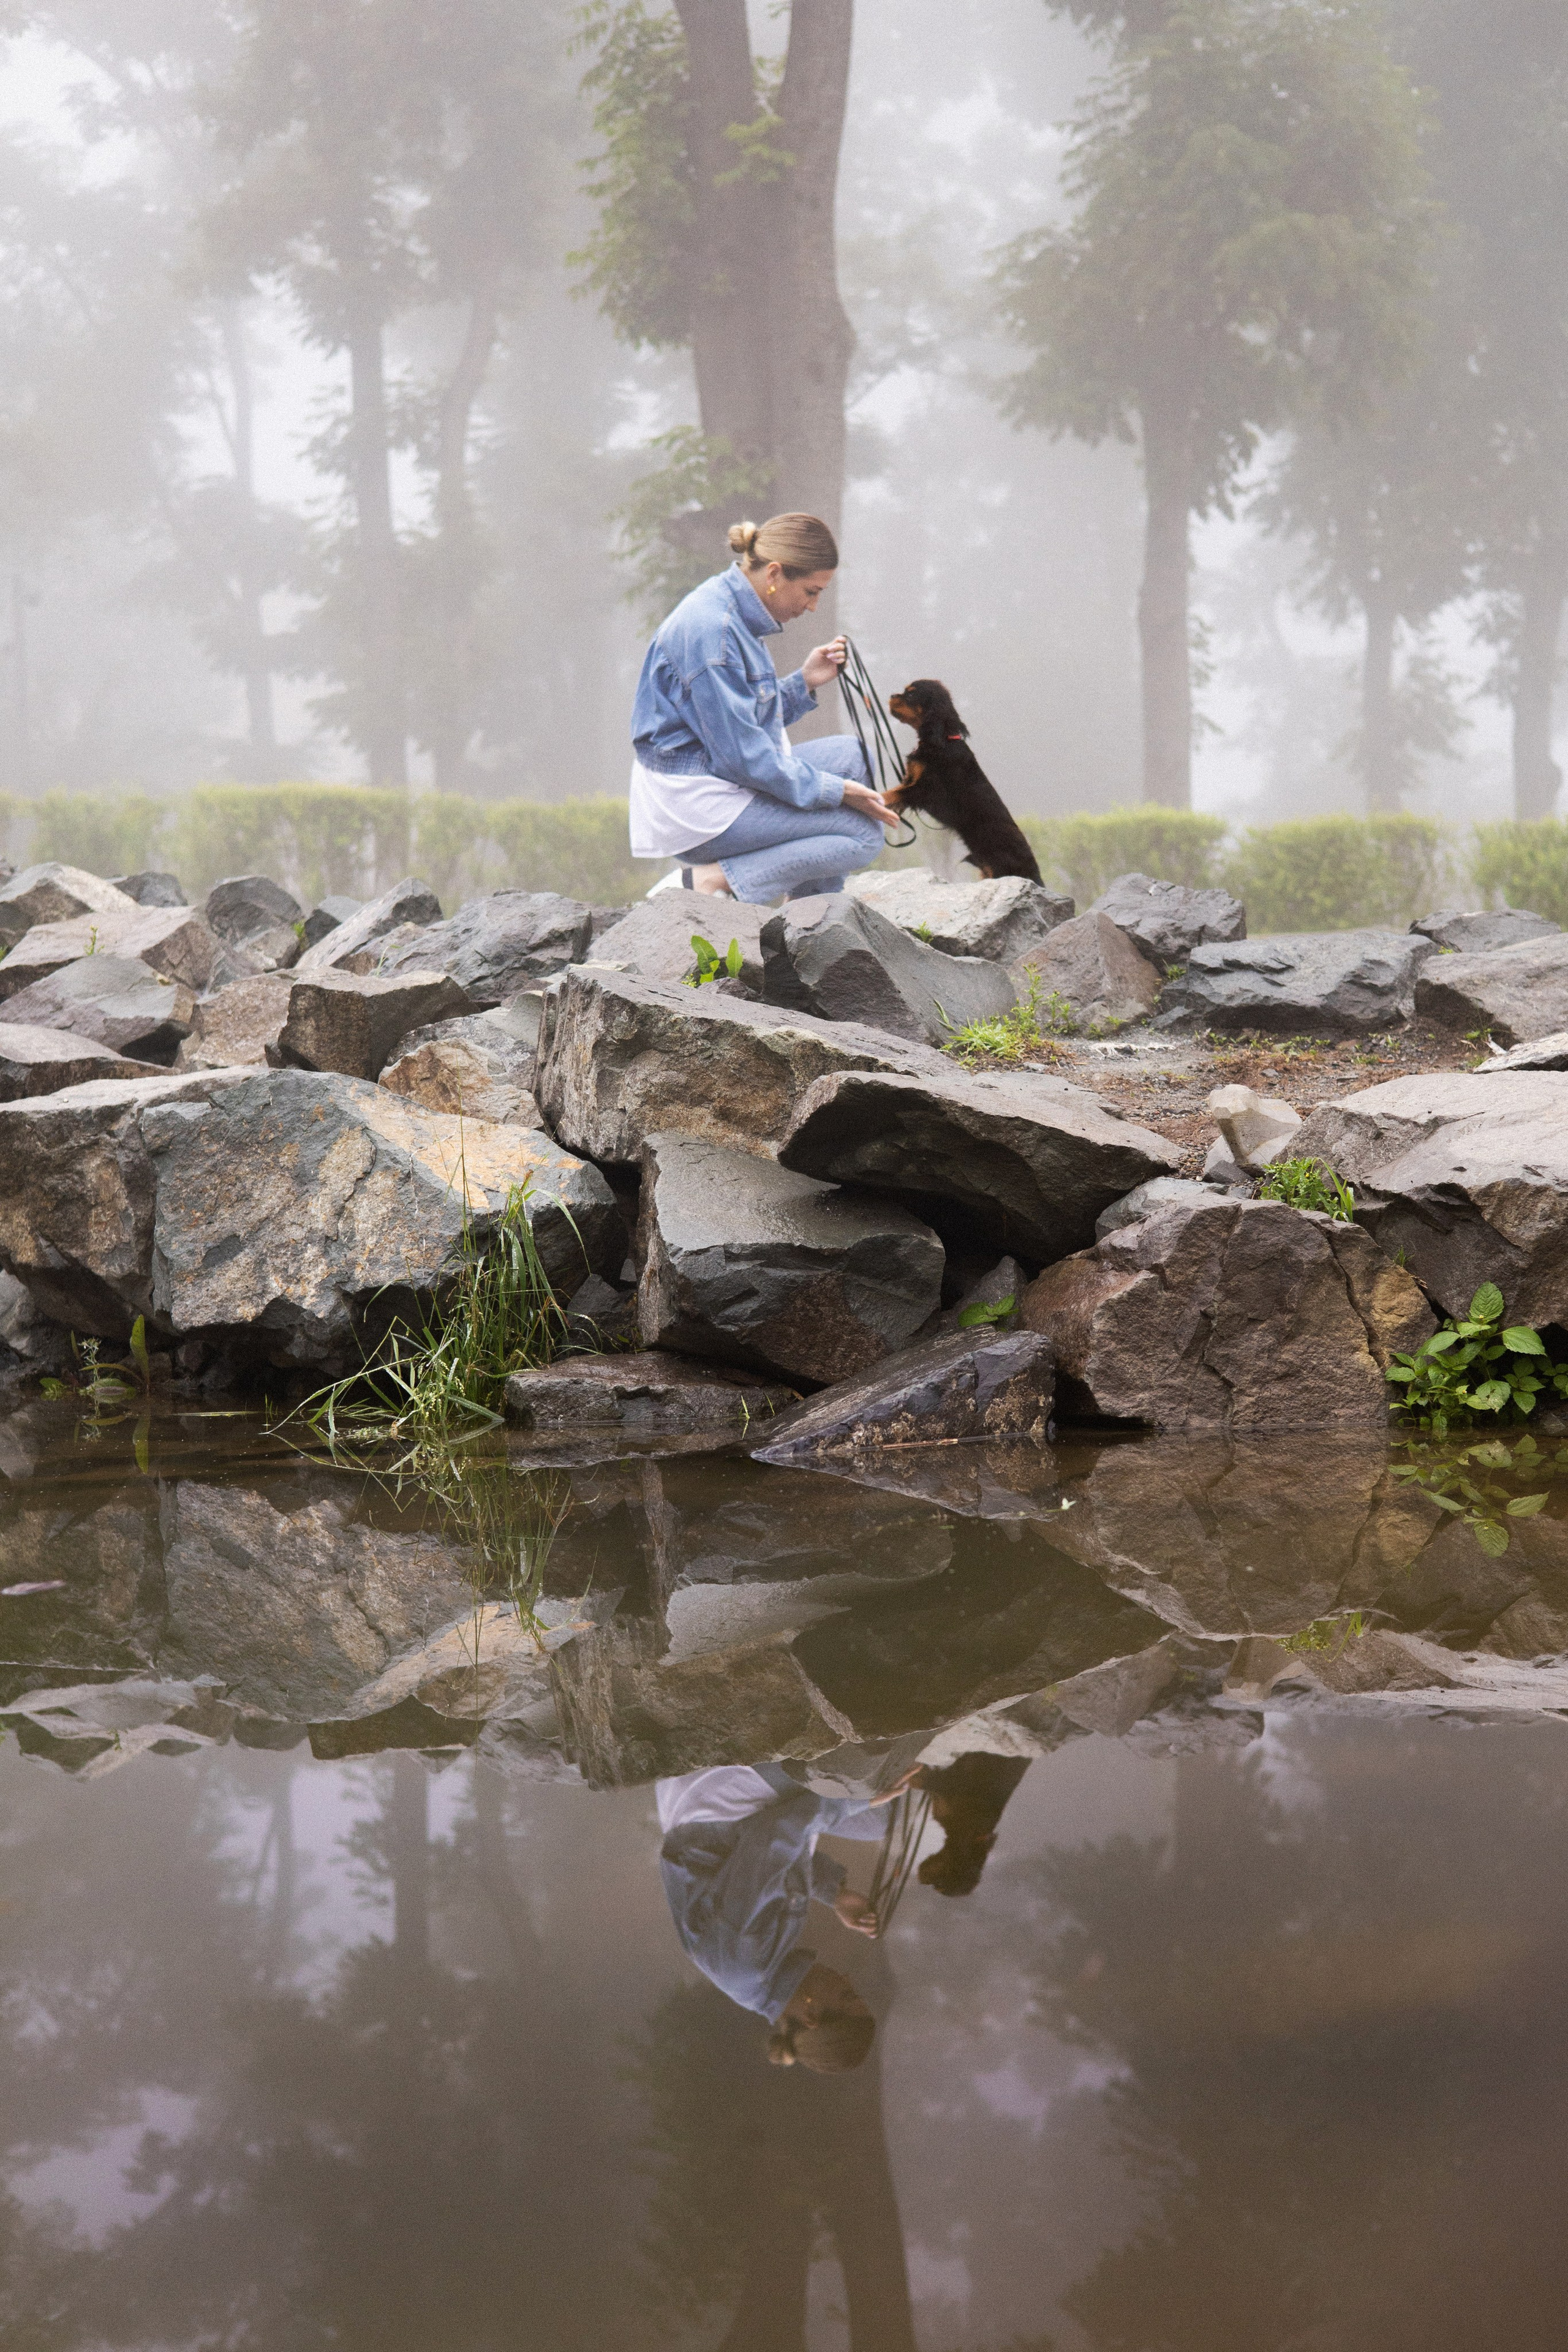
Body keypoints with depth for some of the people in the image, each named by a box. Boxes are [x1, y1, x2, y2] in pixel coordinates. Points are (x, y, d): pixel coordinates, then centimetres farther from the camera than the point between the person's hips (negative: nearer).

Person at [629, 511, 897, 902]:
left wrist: (805, 681, 3)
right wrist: (836, 792, -15)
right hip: (695, 806, -10)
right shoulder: (709, 628, -23)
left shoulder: (734, 611, 9)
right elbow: (742, 754, -22)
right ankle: (719, 879, -12)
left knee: (849, 754, 15)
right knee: (863, 833, -9)